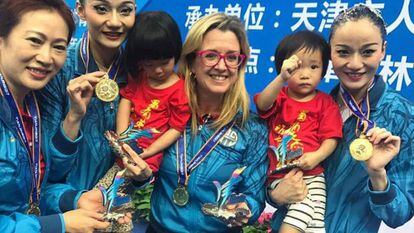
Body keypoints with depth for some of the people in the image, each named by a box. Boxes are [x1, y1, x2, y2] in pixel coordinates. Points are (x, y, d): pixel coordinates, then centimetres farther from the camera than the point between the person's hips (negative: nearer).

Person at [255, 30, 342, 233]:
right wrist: (282, 78, -31)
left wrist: (317, 156, -18)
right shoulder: (278, 96, 10)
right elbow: (262, 104, -15)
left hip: (312, 173, 1)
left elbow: (331, 139, 3)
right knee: (304, 201, -25)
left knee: (315, 214, -19)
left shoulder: (325, 102, 11)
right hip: (279, 173, -1)